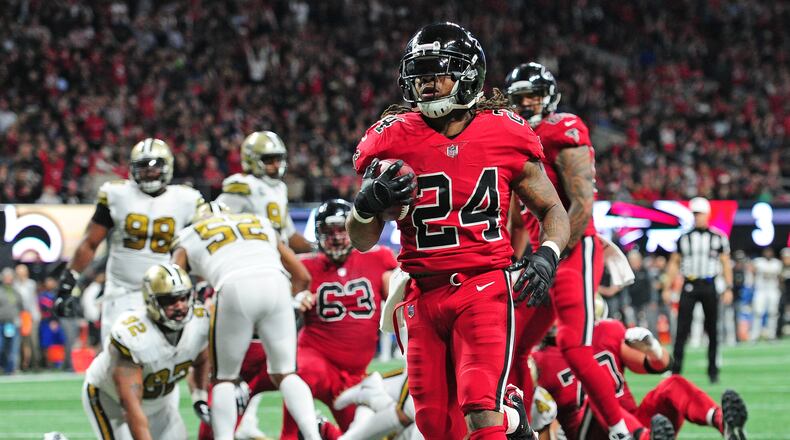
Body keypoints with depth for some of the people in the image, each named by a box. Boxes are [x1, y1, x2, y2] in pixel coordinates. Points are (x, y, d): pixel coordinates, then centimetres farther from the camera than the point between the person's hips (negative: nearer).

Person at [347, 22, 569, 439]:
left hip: (484, 289, -2)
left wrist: (547, 255, -9)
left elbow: (553, 210, 12)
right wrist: (369, 202, -15)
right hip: (424, 295, 2)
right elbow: (362, 241, 7)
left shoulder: (505, 135, 0)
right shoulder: (393, 142, 1)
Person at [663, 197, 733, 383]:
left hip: (709, 286, 0)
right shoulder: (684, 238, 6)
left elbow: (726, 264, 6)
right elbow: (674, 263, 10)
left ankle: (713, 370, 15)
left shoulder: (718, 238, 3)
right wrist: (668, 287, 3)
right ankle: (676, 369, -6)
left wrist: (729, 288, -1)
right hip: (689, 285, 0)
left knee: (712, 330, 6)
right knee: (682, 329, -6)